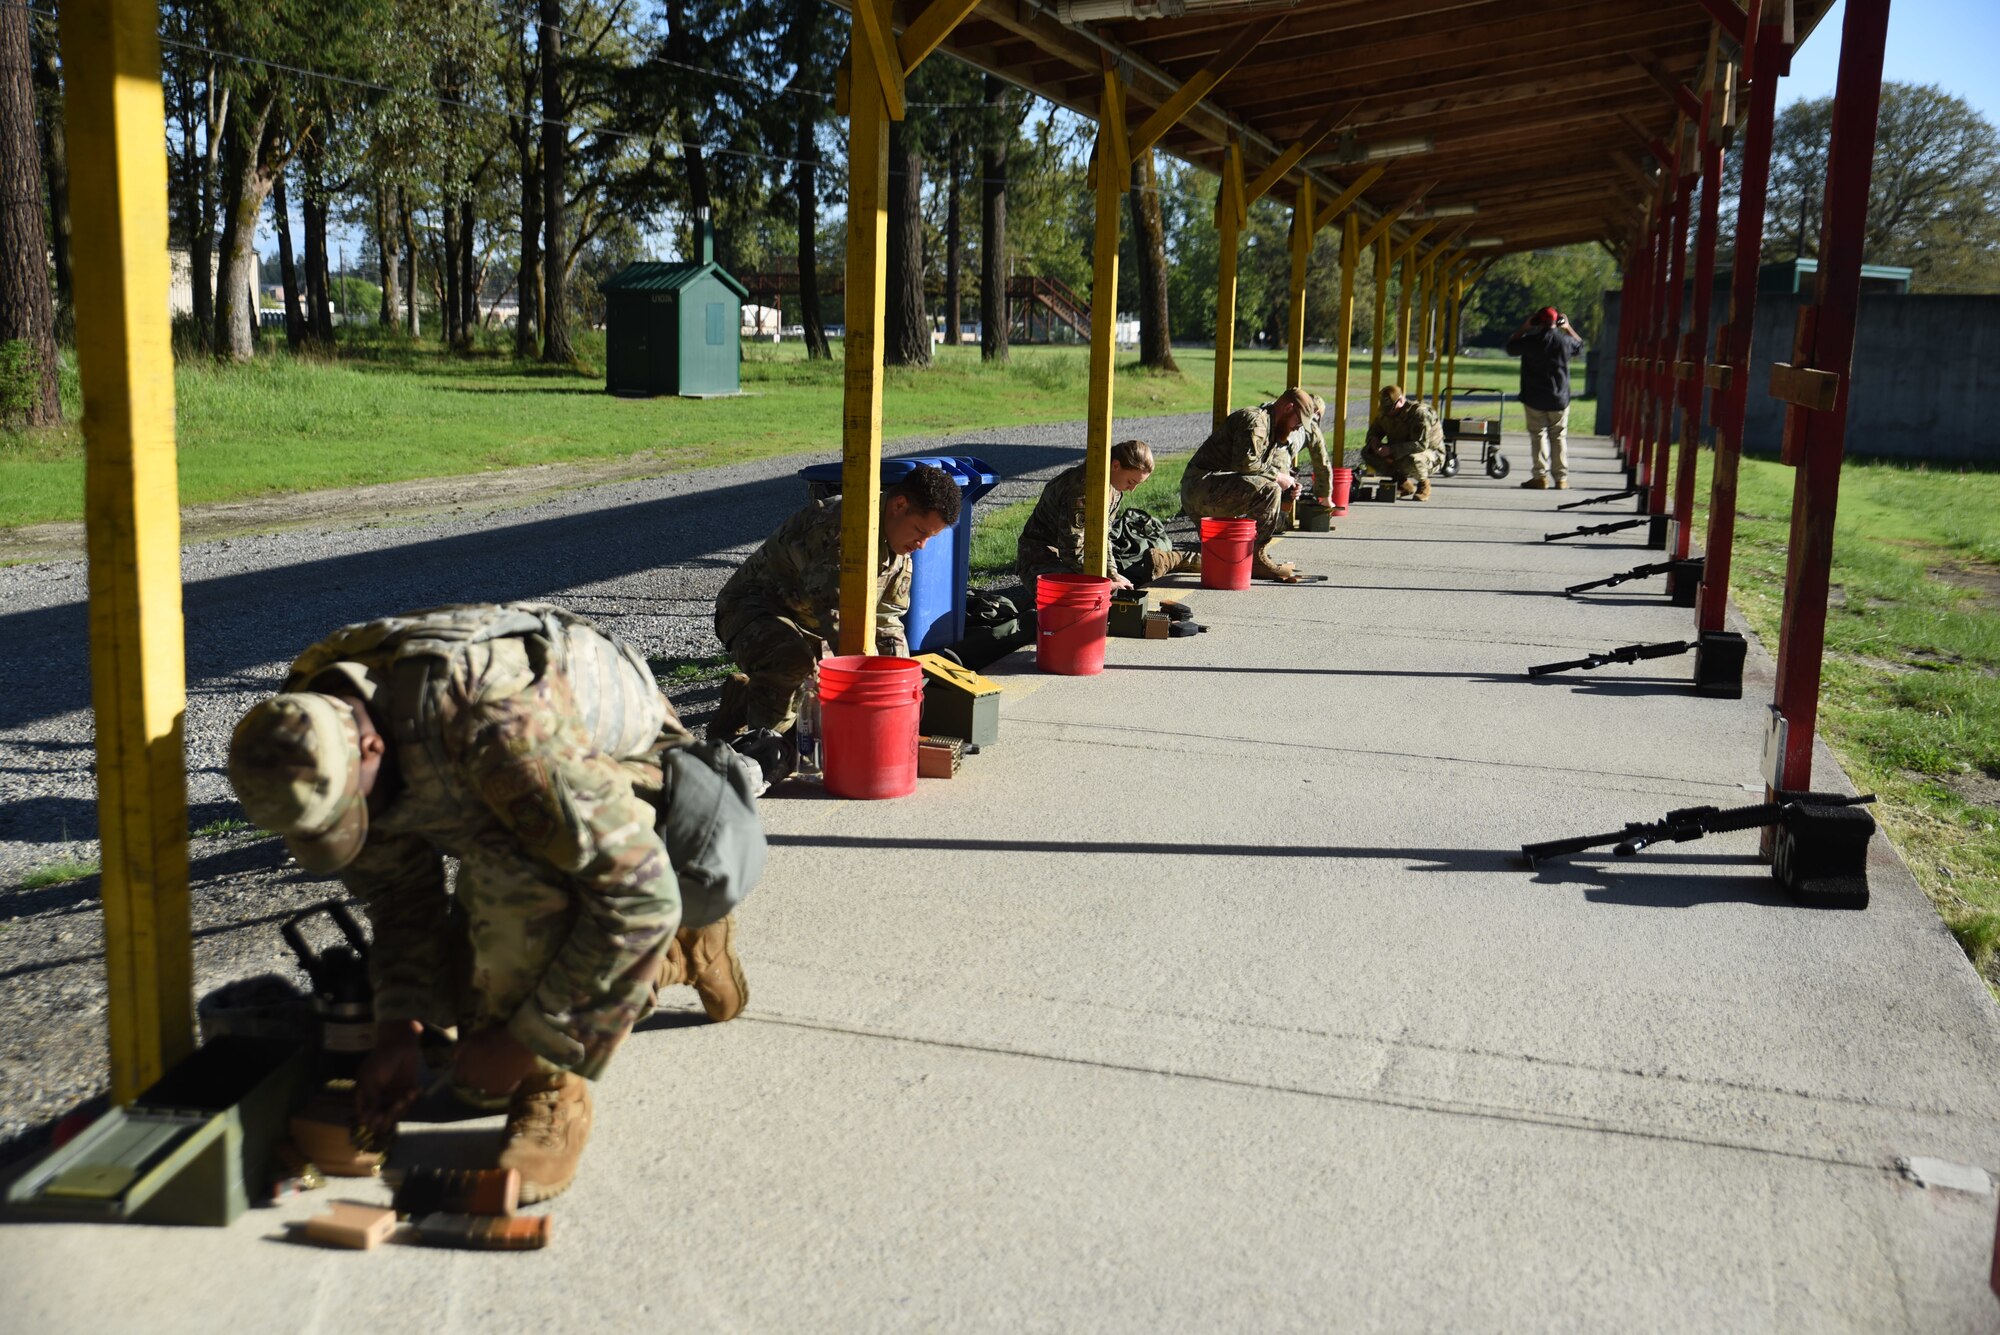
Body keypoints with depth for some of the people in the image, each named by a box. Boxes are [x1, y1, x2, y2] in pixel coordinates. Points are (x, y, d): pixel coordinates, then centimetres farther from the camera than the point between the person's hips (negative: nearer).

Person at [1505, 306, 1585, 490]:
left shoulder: (1530, 341, -11)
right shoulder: (1565, 341, -3)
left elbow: (1510, 348, 8)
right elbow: (1580, 346, 20)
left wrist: (1523, 328, 12)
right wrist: (1567, 328, 24)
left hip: (1534, 399, -2)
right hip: (1559, 399, 2)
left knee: (1538, 435, 3)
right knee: (1559, 436, 9)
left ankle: (1541, 476, -7)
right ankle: (1561, 478, 7)